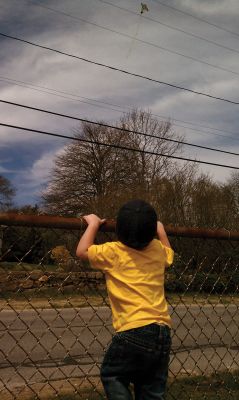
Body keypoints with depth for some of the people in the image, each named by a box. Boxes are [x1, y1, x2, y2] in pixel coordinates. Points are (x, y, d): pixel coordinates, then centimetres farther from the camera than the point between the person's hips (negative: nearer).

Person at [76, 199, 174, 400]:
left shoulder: (114, 251, -8)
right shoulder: (158, 249, 6)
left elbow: (82, 251, 3)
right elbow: (169, 254, 29)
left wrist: (93, 224, 14)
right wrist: (161, 230, 38)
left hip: (134, 331, -5)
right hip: (163, 332, 5)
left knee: (112, 376, 18)